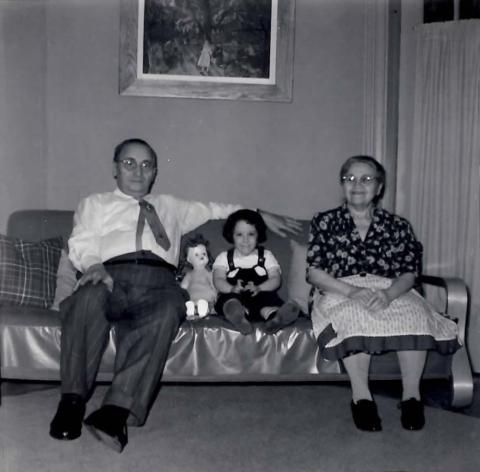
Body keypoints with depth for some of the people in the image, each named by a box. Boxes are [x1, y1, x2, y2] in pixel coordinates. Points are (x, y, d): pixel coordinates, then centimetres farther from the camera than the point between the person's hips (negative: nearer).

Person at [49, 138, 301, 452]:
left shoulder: (170, 207, 38)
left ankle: (118, 409, -45)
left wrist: (261, 215, 32)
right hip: (111, 276, -1)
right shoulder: (95, 204, 29)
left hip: (159, 283, 1)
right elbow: (82, 243, 13)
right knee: (89, 298, -39)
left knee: (168, 311, -37)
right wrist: (93, 264, -11)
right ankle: (73, 401, -33)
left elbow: (216, 210, 40)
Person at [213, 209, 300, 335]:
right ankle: (237, 316, -67)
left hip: (261, 294, 1)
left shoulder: (266, 255, 20)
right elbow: (218, 280, 4)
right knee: (226, 299, -35)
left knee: (269, 297, -34)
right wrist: (232, 289, -20)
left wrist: (259, 288, -16)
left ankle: (274, 318, -66)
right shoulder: (224, 257, 19)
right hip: (233, 297, 0)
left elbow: (276, 279, 6)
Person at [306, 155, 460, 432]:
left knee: (414, 313, -31)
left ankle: (412, 395, -23)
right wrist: (352, 291, -20)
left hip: (391, 293, 2)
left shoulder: (398, 226, 10)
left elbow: (410, 274, 2)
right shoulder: (325, 222, 7)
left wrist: (388, 294, -21)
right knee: (356, 314, -36)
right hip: (340, 294, -1)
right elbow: (314, 273, -2)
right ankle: (361, 396, -28)